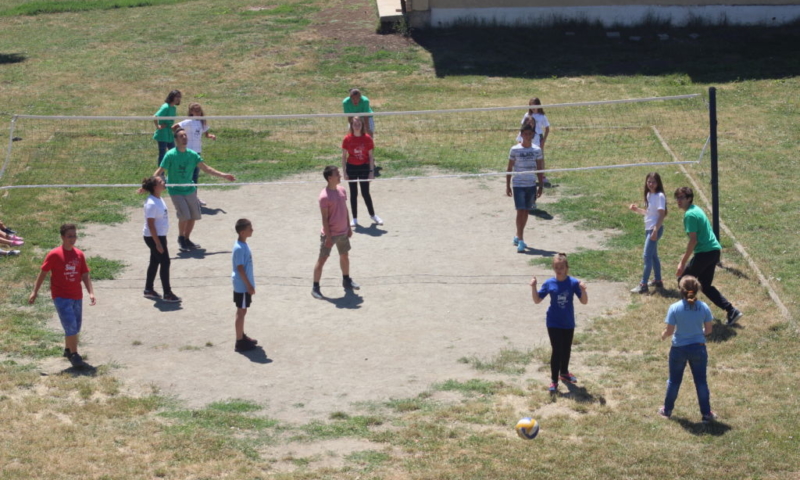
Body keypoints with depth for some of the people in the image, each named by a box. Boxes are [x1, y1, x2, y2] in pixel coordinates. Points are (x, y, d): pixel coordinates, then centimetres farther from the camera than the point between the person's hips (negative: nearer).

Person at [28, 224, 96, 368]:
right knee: (71, 326, -12)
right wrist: (35, 292, -3)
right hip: (61, 297, -5)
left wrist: (91, 293, -6)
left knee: (75, 328, 14)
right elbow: (43, 273, -3)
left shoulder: (79, 255, 4)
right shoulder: (54, 255, -10)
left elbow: (85, 275, 6)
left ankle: (68, 349, 34)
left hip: (77, 296, 5)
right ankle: (74, 355, -4)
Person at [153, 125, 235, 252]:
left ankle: (186, 239, 28)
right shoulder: (170, 155, -14)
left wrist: (223, 175, 3)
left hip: (190, 190, 5)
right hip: (175, 191, -5)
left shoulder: (192, 155, 0)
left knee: (193, 216, 7)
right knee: (184, 215, -18)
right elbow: (160, 171, -15)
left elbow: (206, 168, 6)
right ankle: (181, 238, 7)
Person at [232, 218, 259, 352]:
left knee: (242, 311, 19)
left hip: (244, 285, 9)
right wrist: (249, 286, -19)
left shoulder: (243, 245, 6)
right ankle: (239, 342, 4)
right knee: (241, 312, -2)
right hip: (242, 286, -9)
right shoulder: (239, 248, -24)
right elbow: (240, 268, -23)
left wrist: (250, 284, 20)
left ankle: (242, 336, 31)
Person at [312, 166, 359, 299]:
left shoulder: (342, 190, 2)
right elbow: (325, 218, -19)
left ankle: (346, 280, 40)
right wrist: (328, 237, -19)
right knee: (322, 260, -1)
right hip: (330, 234, -8)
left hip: (343, 232, 8)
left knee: (345, 256, 21)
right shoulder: (325, 196, -22)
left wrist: (348, 227, 14)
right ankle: (315, 287, 6)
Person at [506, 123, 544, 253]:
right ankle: (520, 240, -11)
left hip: (531, 185, 4)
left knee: (526, 212, 10)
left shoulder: (537, 150, 3)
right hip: (518, 185, -4)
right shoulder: (515, 150, -4)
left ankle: (518, 236, 24)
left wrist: (540, 186, 6)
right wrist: (508, 186, -2)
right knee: (520, 211, -10)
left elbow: (539, 169, 9)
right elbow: (509, 168, 0)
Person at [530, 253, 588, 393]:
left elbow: (584, 301, -11)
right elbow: (537, 300, -3)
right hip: (554, 323, -2)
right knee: (557, 351, -4)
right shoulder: (549, 283, -9)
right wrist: (533, 287, -18)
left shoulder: (573, 282, -11)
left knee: (566, 349, 18)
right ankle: (554, 380, 3)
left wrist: (582, 290, -29)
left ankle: (564, 373, 40)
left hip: (568, 323, 2)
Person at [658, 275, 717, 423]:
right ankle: (706, 414, 20)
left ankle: (667, 410, 32)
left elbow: (669, 331, -13)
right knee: (701, 381, 13)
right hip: (698, 348, 1)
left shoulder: (675, 308, -18)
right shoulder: (704, 307, -11)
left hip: (679, 349, -1)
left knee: (674, 380, 17)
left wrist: (663, 335, 10)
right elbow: (708, 330, -3)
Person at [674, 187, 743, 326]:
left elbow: (693, 240, -19)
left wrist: (683, 263, -17)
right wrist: (685, 256, 29)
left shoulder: (690, 215, -15)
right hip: (714, 250, 9)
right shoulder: (696, 209, 16)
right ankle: (731, 311, 12)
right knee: (705, 285, 18)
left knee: (683, 280, 5)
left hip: (704, 253, -9)